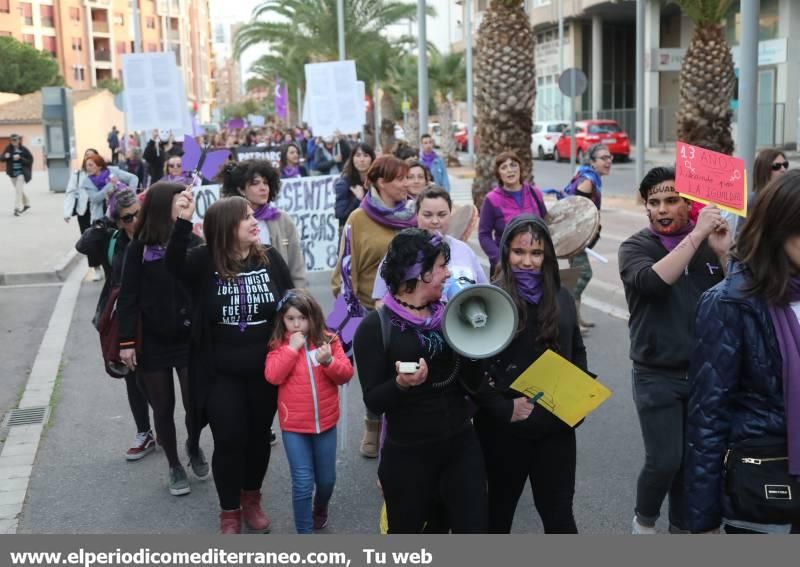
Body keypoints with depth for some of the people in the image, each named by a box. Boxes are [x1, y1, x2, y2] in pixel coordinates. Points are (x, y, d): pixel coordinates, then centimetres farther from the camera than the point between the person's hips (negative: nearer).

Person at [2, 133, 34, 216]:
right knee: (19, 190, 16)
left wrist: (20, 158, -22)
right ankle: (26, 203, 36)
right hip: (13, 173, 5)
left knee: (18, 189, -14)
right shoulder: (8, 149, 0)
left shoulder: (24, 150, -9)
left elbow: (30, 160, -8)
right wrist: (5, 156, -21)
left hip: (22, 173, -5)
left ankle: (17, 208, -13)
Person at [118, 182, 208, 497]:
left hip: (189, 339, 1)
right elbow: (128, 298, -4)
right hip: (151, 342, 0)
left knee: (196, 403, 2)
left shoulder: (193, 242, -3)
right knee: (163, 408, 10)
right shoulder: (138, 248, -6)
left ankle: (194, 447, 34)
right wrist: (126, 341, -7)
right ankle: (174, 467, 29)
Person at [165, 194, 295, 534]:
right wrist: (184, 222, -43)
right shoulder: (204, 262, -9)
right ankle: (229, 511, 24)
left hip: (265, 372, 2)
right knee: (228, 441, 3)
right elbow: (173, 265, -30)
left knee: (259, 437, 15)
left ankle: (252, 499, 39)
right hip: (221, 375, -2)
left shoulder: (270, 258, -3)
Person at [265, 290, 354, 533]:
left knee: (326, 479, 16)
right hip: (293, 425, -2)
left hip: (326, 422, 2)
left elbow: (346, 375, -4)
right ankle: (304, 534, 10)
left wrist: (329, 361, -22)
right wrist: (292, 348, -19)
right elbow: (273, 376, -17)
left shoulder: (329, 340, -2)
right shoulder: (279, 345, -3)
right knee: (303, 483, -3)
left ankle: (320, 509, 48)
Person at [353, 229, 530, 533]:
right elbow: (373, 401, -13)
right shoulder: (375, 327, -9)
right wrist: (401, 384, -31)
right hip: (407, 455, -4)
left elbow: (472, 383, 2)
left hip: (461, 446, 4)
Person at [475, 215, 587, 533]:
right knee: (500, 507, 17)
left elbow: (577, 351, 16)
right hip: (504, 427, -3)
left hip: (555, 425, 3)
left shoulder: (562, 298, 6)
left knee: (558, 512, 11)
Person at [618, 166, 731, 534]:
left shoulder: (708, 244, 3)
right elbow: (654, 281, -28)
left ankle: (682, 526, 31)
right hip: (657, 376, -3)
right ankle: (644, 520, 20)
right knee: (665, 460, -7)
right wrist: (696, 235, -27)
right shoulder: (636, 247, -6)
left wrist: (723, 253, -16)